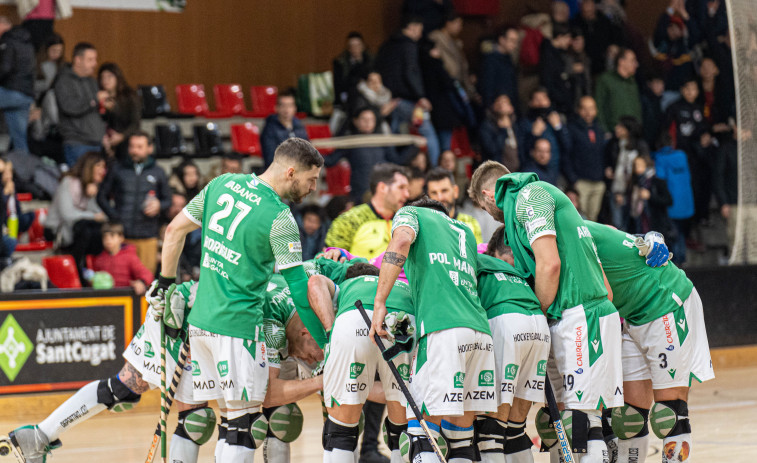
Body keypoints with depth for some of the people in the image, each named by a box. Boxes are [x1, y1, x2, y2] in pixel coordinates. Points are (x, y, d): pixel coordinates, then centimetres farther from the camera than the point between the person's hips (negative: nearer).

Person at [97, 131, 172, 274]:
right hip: (121, 235, -1)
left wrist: (159, 206, -5)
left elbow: (167, 200, 19)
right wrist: (113, 215, -3)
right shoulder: (117, 170, 12)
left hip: (147, 237, 1)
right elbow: (102, 196, 14)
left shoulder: (157, 172, 15)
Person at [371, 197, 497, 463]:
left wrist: (379, 303, -8)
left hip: (442, 330, -6)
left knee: (423, 425, -5)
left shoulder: (410, 213, 16)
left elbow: (401, 242, -5)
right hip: (480, 330, 6)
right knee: (461, 429, 10)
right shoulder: (465, 231, 34)